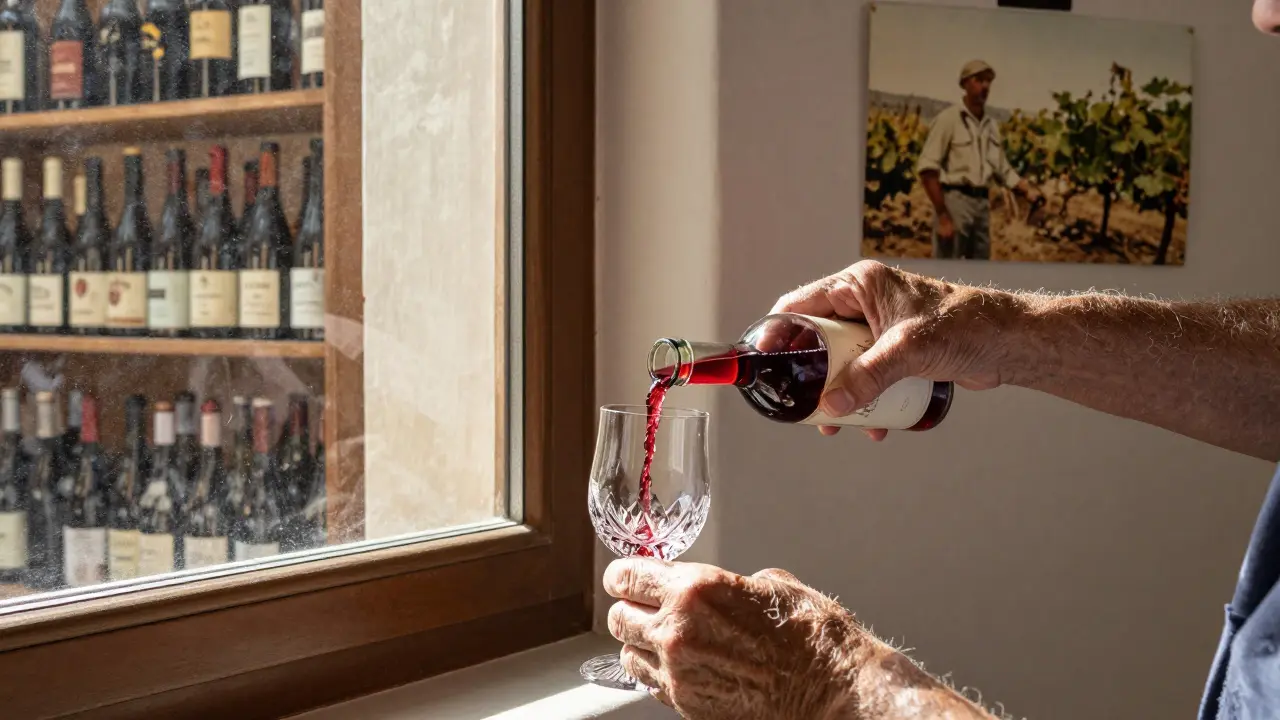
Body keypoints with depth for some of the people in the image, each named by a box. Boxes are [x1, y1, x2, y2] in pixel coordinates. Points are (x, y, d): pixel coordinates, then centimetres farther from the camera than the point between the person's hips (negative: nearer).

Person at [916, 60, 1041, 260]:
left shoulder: (991, 125, 14)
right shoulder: (948, 118, -7)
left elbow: (1004, 169, 21)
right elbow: (927, 169, -13)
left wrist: (1028, 191, 4)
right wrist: (942, 216, -18)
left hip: (982, 203, 7)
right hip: (954, 200, -7)